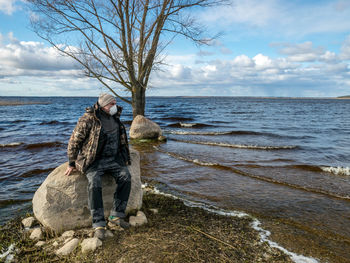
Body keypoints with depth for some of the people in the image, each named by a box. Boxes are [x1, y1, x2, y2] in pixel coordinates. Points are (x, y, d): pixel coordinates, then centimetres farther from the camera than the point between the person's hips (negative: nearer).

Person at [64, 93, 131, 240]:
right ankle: (98, 224, -22)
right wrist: (72, 164, -2)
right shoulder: (88, 119, -12)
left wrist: (124, 157, 21)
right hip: (94, 161, -5)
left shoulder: (114, 117, 9)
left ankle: (116, 216, -12)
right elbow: (74, 141, -6)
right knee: (94, 183, -30)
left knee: (125, 177, -20)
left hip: (113, 159, 5)